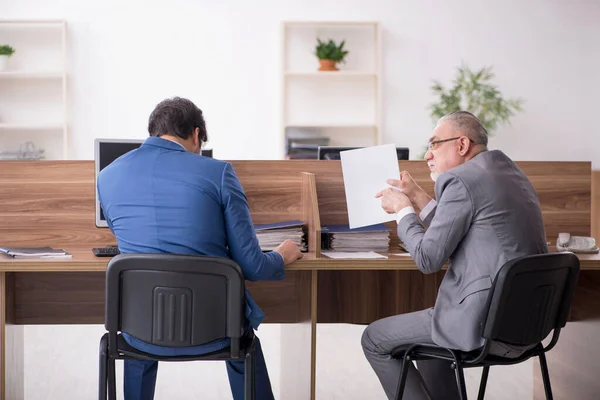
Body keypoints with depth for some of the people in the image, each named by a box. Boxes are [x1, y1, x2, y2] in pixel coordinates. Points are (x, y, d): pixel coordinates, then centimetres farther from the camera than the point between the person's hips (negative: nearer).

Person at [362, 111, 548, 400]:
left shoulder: (461, 180, -14)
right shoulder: (510, 173, 15)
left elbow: (428, 259, -13)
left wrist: (403, 209, 1)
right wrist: (418, 198, 20)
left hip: (485, 325, -10)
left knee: (374, 338, 6)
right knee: (429, 322, 34)